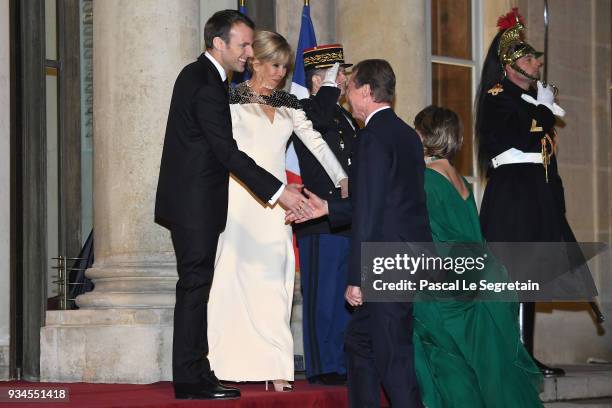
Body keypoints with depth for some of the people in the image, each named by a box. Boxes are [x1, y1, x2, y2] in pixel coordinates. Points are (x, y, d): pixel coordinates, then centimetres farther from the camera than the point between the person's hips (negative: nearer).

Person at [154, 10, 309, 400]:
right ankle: (191, 379, -1)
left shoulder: (198, 75, 13)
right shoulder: (206, 86, -19)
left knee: (196, 286, 12)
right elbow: (228, 152, -23)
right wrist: (278, 190, -23)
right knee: (195, 284, -6)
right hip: (195, 203, -10)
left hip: (192, 202, 10)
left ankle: (194, 373, 17)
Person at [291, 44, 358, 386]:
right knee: (323, 296, -4)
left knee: (347, 296, 11)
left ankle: (344, 364, 18)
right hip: (321, 218, -8)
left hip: (349, 221, 8)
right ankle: (323, 367, 1)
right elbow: (318, 120, -31)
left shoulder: (345, 118, 20)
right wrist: (330, 86, -18)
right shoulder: (305, 112, -6)